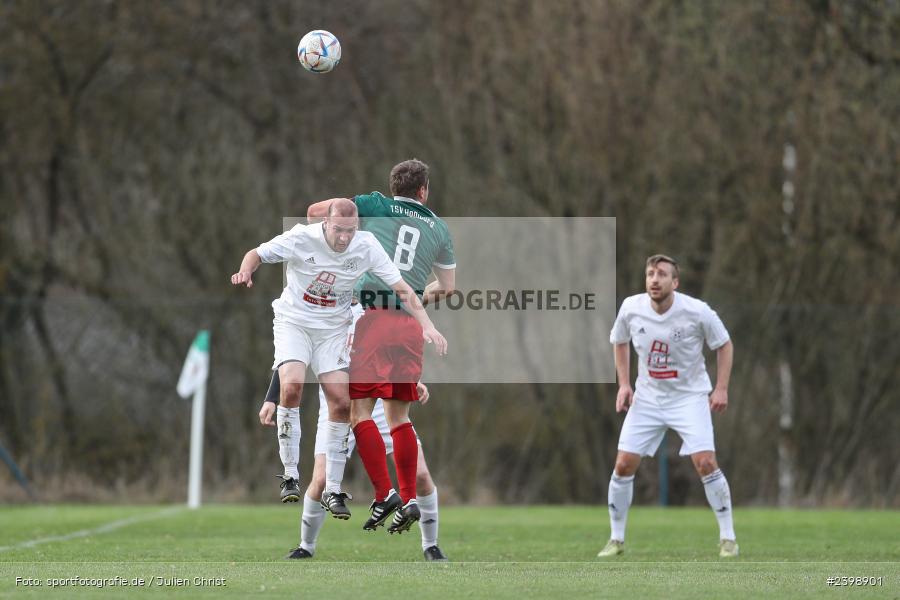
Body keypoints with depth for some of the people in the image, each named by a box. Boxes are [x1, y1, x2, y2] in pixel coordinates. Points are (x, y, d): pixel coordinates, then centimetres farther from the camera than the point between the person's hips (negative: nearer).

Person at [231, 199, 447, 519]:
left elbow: (402, 289, -10)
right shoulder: (301, 238, -19)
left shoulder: (367, 246, -14)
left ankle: (332, 489, 4)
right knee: (291, 384, -26)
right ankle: (290, 475, -13)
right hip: (294, 321, -2)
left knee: (341, 402, -9)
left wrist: (427, 325, -22)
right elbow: (258, 253, -4)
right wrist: (246, 271, -27)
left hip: (332, 329, 2)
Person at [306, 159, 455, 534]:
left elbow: (314, 211, 7)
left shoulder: (376, 206, 7)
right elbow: (447, 287, 25)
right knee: (399, 415, 14)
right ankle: (409, 499, 7)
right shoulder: (439, 228, 15)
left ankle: (384, 494, -11)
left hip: (369, 317, -4)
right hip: (409, 326, 4)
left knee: (359, 410, -2)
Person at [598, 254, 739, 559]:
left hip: (690, 396, -3)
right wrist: (624, 384, 3)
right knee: (623, 465, -4)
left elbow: (724, 345, -2)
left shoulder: (696, 311, -19)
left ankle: (727, 537, -1)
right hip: (647, 397, 3)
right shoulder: (631, 308, -11)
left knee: (705, 463, -16)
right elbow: (619, 342, 11)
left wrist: (721, 388, -9)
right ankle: (616, 539, 12)